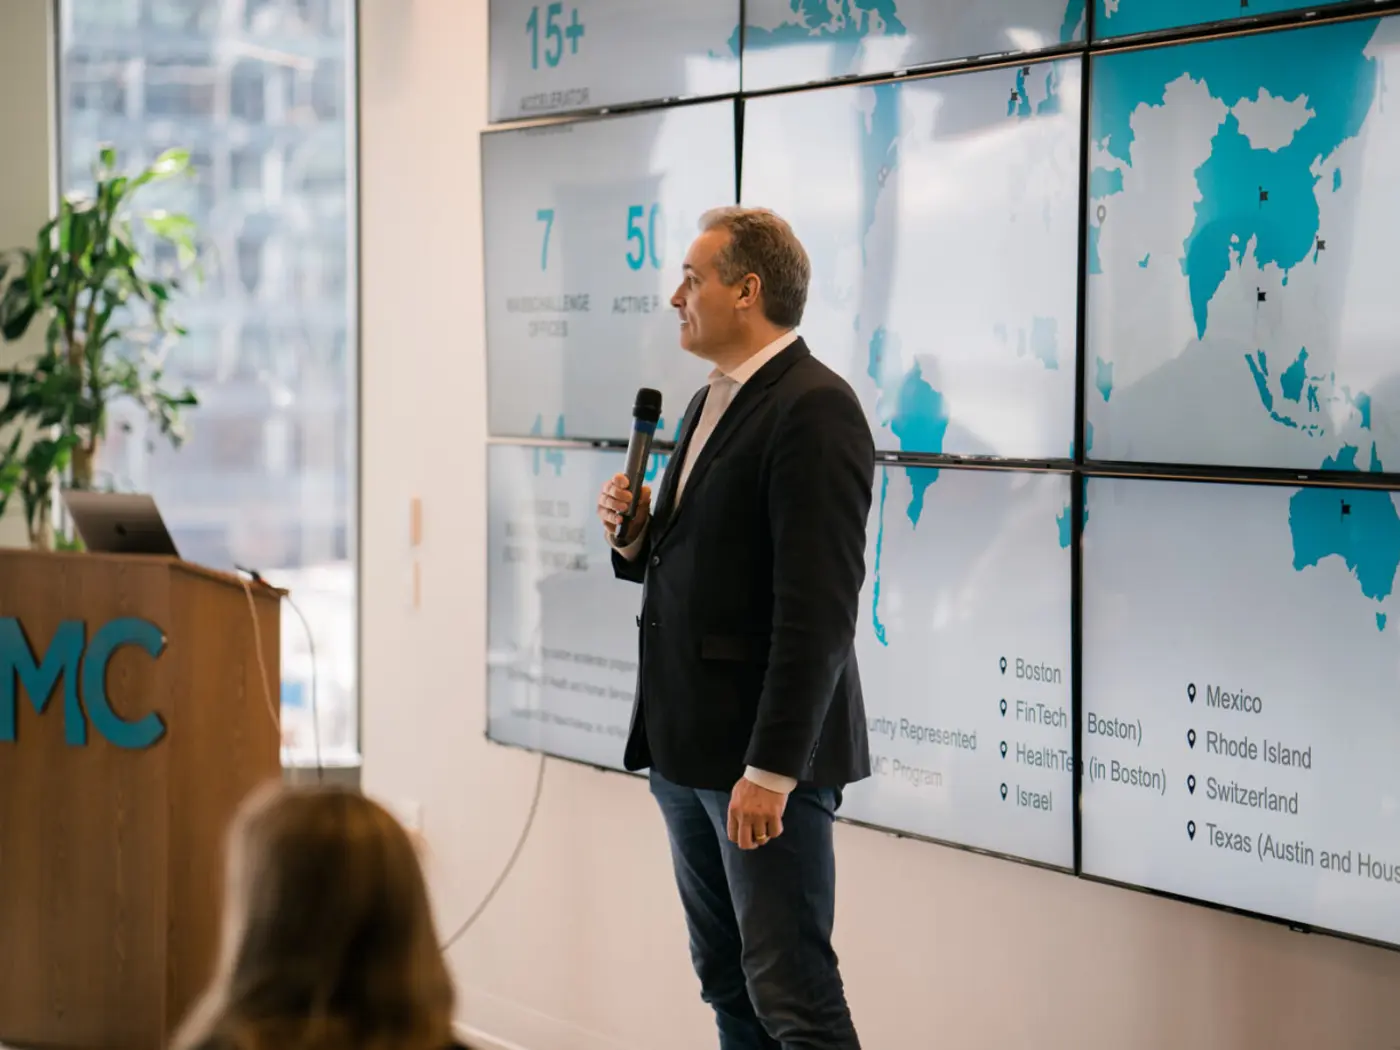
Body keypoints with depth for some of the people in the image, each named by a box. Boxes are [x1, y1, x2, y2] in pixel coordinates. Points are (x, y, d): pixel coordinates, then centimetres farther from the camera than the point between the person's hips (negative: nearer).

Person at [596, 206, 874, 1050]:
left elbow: (818, 605, -21)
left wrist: (771, 768, -23)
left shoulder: (815, 409, -15)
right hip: (687, 745, 10)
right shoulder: (712, 402, 15)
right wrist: (636, 537, 3)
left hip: (764, 754, -10)